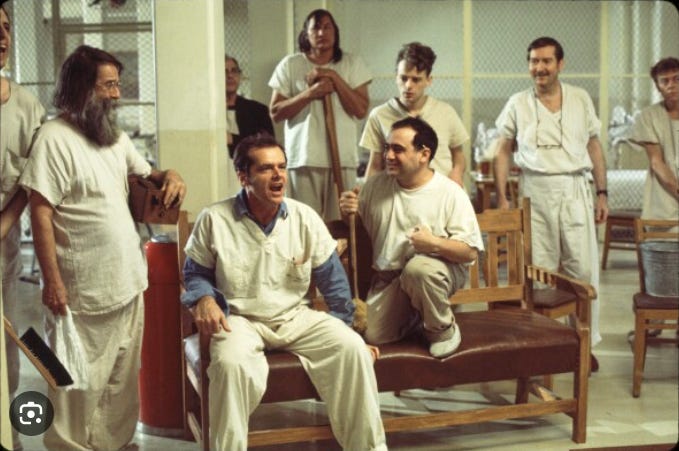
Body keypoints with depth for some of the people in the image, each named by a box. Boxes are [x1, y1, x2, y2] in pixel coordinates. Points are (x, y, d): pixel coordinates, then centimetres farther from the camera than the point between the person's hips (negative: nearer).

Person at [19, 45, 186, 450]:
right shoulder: (55, 139, -13)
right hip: (83, 291, -8)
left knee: (123, 379, 17)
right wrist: (52, 281, -20)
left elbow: (145, 174, 26)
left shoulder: (115, 136, 11)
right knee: (80, 385, 3)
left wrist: (169, 175, 1)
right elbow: (41, 213, -16)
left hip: (128, 280, 8)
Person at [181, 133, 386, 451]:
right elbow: (195, 272, 5)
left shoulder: (305, 218, -3)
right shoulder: (214, 220, -8)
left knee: (351, 346, -20)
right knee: (231, 364, -37)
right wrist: (204, 299, -17)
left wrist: (345, 326, 9)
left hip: (296, 317, 3)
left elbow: (332, 279, 6)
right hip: (240, 319, -2)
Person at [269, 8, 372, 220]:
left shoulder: (352, 64, 7)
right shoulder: (290, 65, 5)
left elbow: (361, 110, -1)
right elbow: (275, 113, 0)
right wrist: (309, 93, -12)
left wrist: (335, 78, -9)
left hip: (342, 157, 1)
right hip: (303, 158, 0)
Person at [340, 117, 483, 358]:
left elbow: (470, 252, -12)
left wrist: (434, 243, -28)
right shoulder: (376, 184, 4)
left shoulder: (450, 193, -10)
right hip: (388, 278, 4)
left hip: (436, 271, -4)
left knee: (418, 268, -38)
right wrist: (348, 213, -7)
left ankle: (444, 329, -10)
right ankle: (414, 315, 20)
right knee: (373, 336, -13)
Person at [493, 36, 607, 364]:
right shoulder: (518, 104, 5)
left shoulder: (581, 99, 7)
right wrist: (502, 198, 0)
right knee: (539, 271, 4)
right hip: (535, 192, 0)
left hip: (575, 191, 1)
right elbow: (503, 152, 7)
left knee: (584, 268, -1)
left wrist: (602, 193, 6)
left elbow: (594, 147, 11)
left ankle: (585, 341, 12)